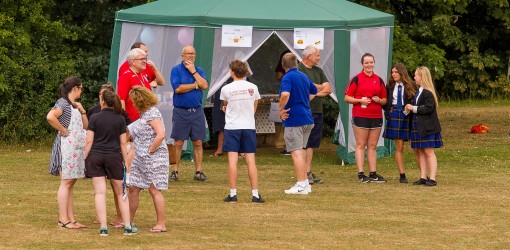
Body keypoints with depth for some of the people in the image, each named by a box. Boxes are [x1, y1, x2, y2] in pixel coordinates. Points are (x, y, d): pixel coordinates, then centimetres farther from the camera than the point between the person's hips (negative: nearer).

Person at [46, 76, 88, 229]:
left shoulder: (75, 105, 19)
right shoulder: (63, 103, -10)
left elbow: (86, 126, 19)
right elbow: (50, 117, -28)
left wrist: (82, 111, 4)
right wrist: (62, 130, -17)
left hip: (76, 147, 9)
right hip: (66, 146, -9)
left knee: (71, 183, 9)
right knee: (66, 183, -9)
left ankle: (71, 219, 10)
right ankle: (63, 219, -8)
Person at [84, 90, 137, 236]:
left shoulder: (95, 118, -3)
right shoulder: (120, 120, 1)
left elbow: (89, 141, -3)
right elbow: (123, 143, 2)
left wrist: (84, 159, 4)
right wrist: (126, 163, 8)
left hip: (96, 157, -1)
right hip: (114, 158, 1)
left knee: (100, 192, -1)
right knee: (120, 193, 10)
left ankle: (103, 228, -6)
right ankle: (127, 227, 8)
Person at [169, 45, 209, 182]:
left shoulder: (199, 70, 11)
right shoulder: (176, 70, 0)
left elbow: (204, 85, -6)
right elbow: (178, 88, -13)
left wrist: (193, 71, -7)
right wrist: (196, 85, -5)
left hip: (197, 111, 3)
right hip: (181, 111, -3)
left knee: (198, 142, 3)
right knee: (178, 143, 0)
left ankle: (199, 171, 7)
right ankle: (175, 171, 6)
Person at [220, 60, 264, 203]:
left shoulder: (226, 89, -6)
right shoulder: (253, 88, 2)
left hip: (232, 127, -2)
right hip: (249, 127, 2)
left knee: (233, 160, -2)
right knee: (251, 161, 2)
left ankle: (233, 194, -5)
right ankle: (255, 194, -1)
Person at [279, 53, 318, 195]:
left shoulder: (288, 77, -12)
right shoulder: (304, 76, 14)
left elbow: (285, 94, -31)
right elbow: (314, 91, 32)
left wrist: (281, 109, -17)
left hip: (294, 119, -8)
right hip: (307, 118, 8)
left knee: (296, 152, -6)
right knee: (301, 151, 18)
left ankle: (301, 185, -8)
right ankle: (305, 183, 21)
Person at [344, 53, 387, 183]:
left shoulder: (379, 80, 12)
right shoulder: (356, 79, 0)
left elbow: (385, 100, 18)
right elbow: (347, 98, -2)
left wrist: (379, 100, -4)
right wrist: (360, 100, -15)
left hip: (376, 117, 4)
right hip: (360, 117, -4)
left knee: (372, 146, 7)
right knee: (361, 145, -3)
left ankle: (373, 173, 8)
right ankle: (361, 174, -3)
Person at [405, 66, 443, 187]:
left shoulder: (428, 93, -16)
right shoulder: (418, 92, 14)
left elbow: (428, 108, -23)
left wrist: (413, 108, -16)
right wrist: (410, 108, 3)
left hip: (427, 127, -9)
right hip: (418, 126, 9)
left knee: (429, 152, -6)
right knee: (420, 151, 11)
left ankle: (432, 178, -4)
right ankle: (423, 177, 16)